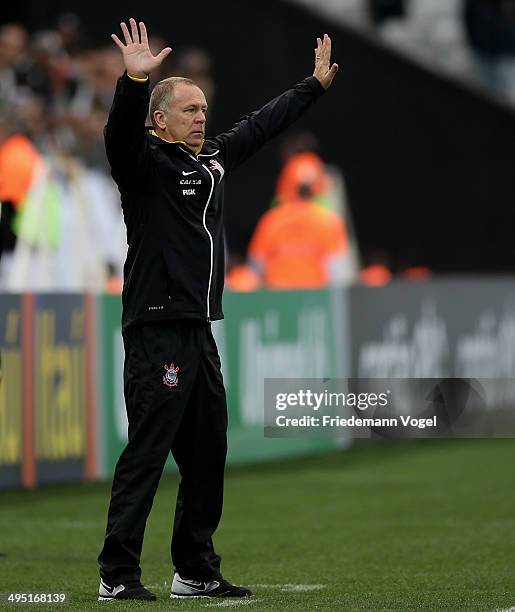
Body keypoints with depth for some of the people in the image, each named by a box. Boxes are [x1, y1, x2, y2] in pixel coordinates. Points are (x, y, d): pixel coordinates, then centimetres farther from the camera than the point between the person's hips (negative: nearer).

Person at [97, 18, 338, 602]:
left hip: (200, 333, 9)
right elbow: (121, 133, -27)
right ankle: (117, 576, -8)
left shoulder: (214, 159, 16)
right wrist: (134, 81, -44)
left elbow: (263, 123, 30)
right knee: (146, 454, -10)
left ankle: (195, 573, 20)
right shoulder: (147, 163, -6)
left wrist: (315, 83, 39)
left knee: (208, 455, 12)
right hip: (156, 330, -9)